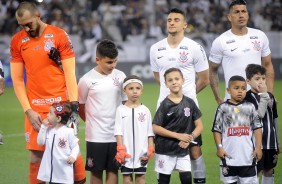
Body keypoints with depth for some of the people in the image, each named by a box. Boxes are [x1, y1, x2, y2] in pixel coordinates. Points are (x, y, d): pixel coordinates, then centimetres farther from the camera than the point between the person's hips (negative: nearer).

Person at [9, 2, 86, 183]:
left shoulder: (59, 36, -3)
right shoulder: (17, 41, 5)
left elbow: (70, 74, -3)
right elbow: (17, 80, 6)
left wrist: (74, 106, -10)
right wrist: (28, 111, -3)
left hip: (61, 105, -2)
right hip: (35, 108, 2)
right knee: (36, 156, 0)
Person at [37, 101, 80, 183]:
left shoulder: (68, 131, -11)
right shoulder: (48, 130, 5)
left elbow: (75, 146, -5)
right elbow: (40, 142, 1)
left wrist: (73, 156, -24)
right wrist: (43, 127, -4)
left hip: (64, 170, -5)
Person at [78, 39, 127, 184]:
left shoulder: (120, 77, 1)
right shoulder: (87, 80, -6)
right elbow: (80, 107, 5)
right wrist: (92, 122, 5)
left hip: (116, 134, 2)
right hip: (95, 135, -2)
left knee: (113, 171, 4)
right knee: (96, 172, 6)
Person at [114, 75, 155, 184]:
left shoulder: (145, 110, 3)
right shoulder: (121, 110, -1)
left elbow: (150, 132, 6)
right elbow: (118, 131, -3)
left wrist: (150, 148, -2)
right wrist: (120, 149, -10)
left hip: (142, 152, 1)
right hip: (126, 152, -1)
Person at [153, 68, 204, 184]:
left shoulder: (189, 103, 2)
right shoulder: (165, 105, -6)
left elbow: (199, 126, 5)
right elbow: (156, 128, -9)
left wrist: (190, 138, -13)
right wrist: (178, 135, -15)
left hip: (183, 149, 2)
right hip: (165, 149, -2)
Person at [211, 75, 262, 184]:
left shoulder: (250, 107, 4)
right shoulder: (223, 108, 1)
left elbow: (257, 128, 5)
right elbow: (217, 129, 1)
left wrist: (258, 147, -2)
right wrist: (219, 147, -7)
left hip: (248, 155, 1)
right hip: (229, 155, -1)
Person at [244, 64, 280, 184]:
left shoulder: (270, 96, 10)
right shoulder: (248, 97, -10)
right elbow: (259, 114, -24)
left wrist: (277, 142, 19)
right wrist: (264, 94, -19)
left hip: (270, 142, 7)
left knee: (269, 171, 12)